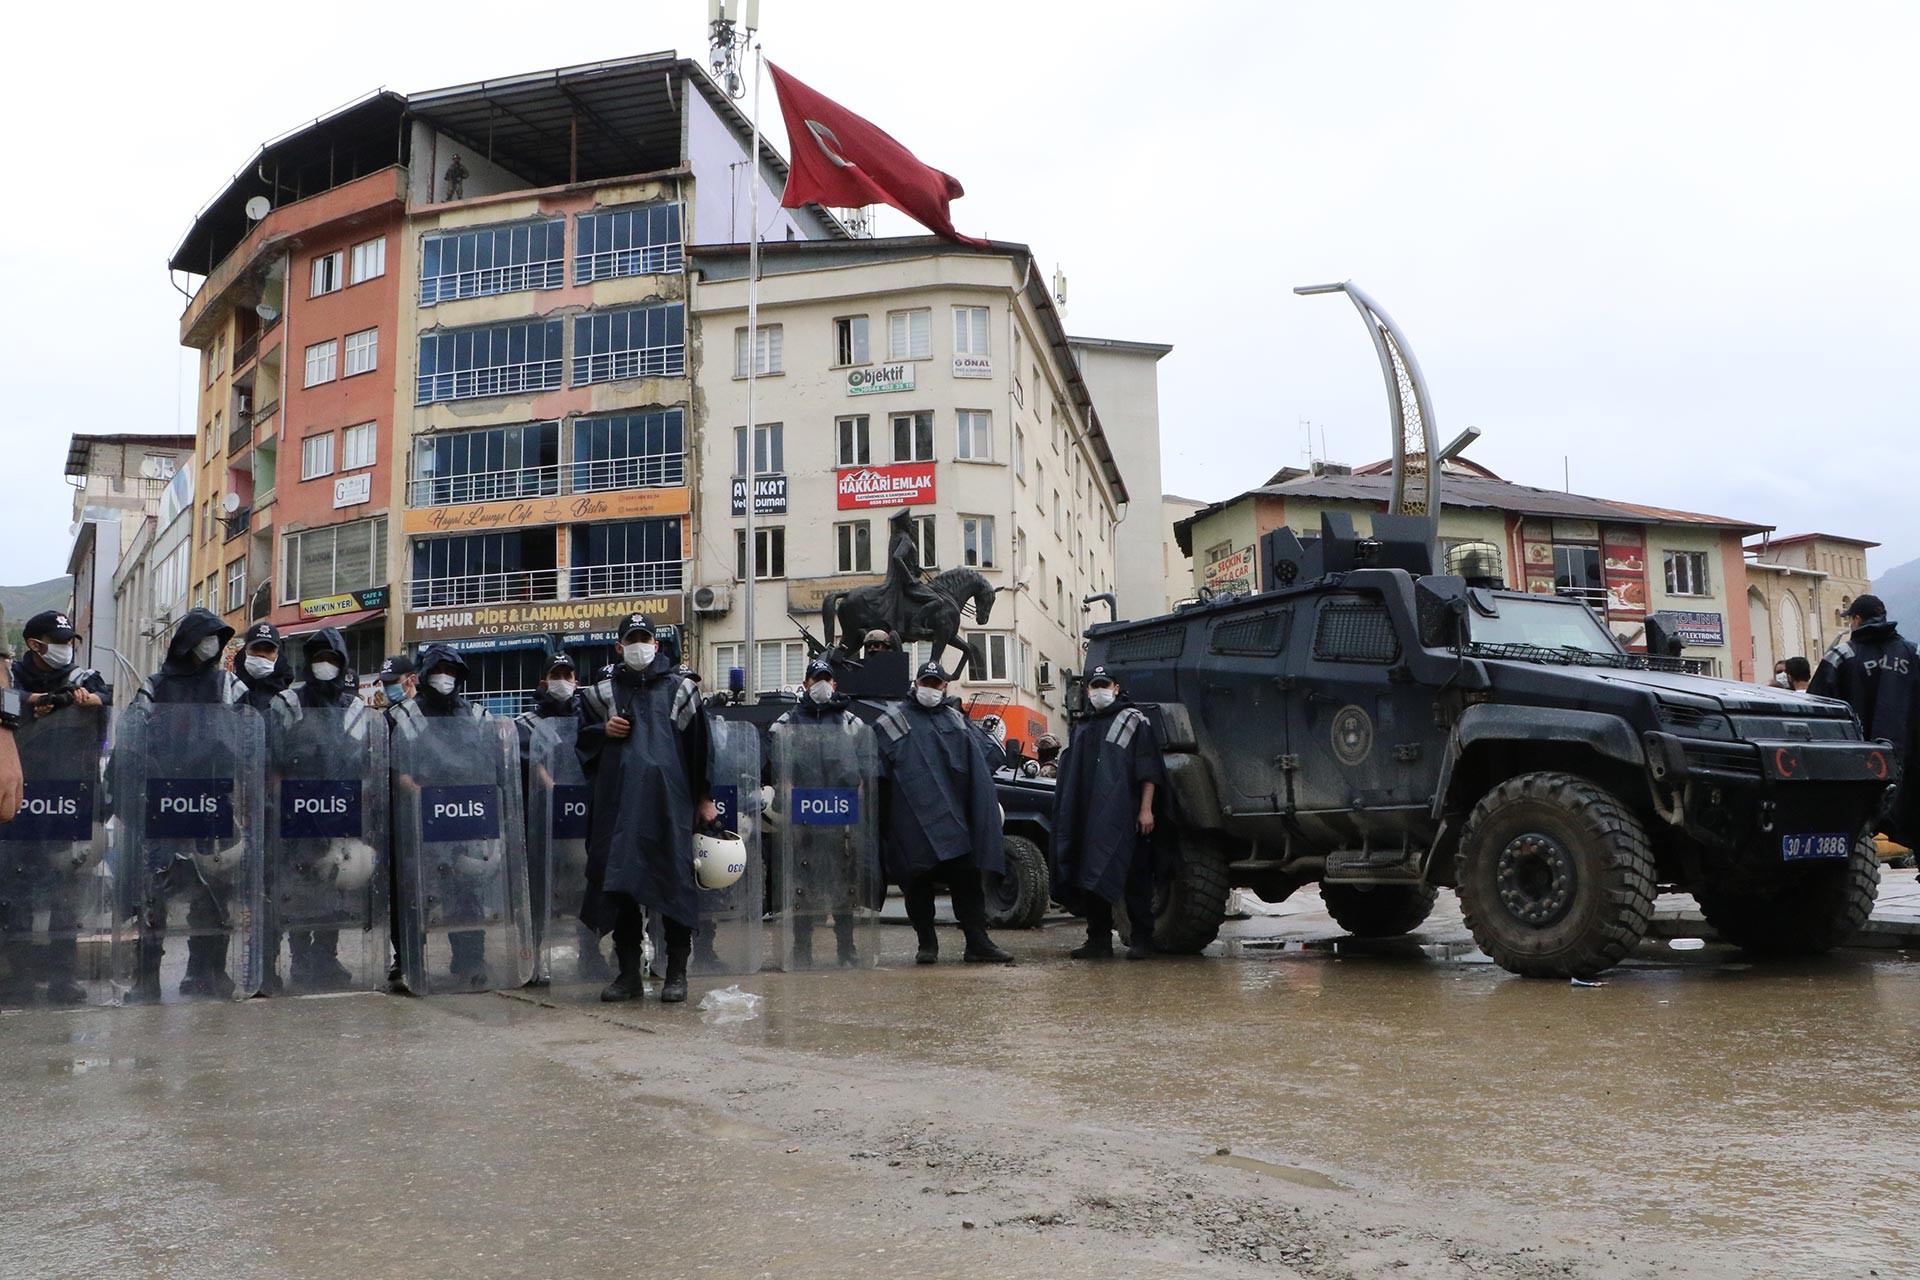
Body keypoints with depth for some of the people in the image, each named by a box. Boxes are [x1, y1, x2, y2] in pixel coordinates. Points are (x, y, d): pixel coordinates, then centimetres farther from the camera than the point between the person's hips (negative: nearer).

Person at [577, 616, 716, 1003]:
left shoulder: (678, 690, 10)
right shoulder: (602, 692, 15)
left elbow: (699, 746, 9)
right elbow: (580, 737, 22)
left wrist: (704, 797, 5)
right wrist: (603, 731, 0)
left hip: (668, 800, -2)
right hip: (618, 801, 2)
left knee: (674, 883, -4)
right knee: (619, 883, 2)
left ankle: (677, 973, 4)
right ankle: (628, 973, 12)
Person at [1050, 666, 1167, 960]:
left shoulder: (1133, 720, 5)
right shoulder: (1082, 727, 22)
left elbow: (1149, 769, -3)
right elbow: (1071, 775, 27)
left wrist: (1146, 809, -10)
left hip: (1123, 816, -6)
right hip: (1089, 818, 6)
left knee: (1133, 878, -5)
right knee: (1089, 878, 4)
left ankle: (1141, 940, 2)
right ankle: (1098, 940, 11)